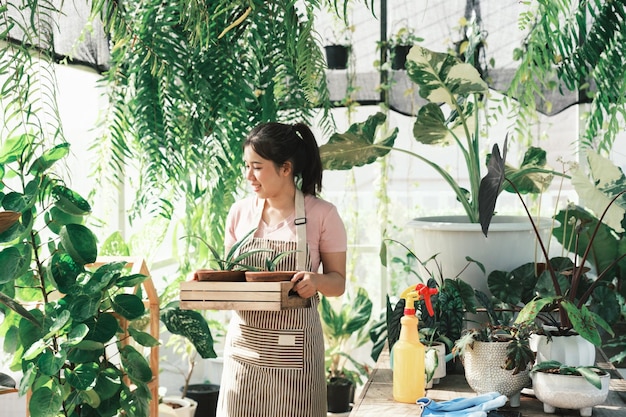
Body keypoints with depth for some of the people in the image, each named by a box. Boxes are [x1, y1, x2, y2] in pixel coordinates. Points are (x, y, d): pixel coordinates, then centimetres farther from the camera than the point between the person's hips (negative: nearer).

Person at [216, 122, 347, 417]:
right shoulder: (240, 212, 4)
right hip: (245, 342, 3)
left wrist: (316, 281, -23)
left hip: (294, 348, -3)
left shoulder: (322, 215, -6)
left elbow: (338, 282, -1)